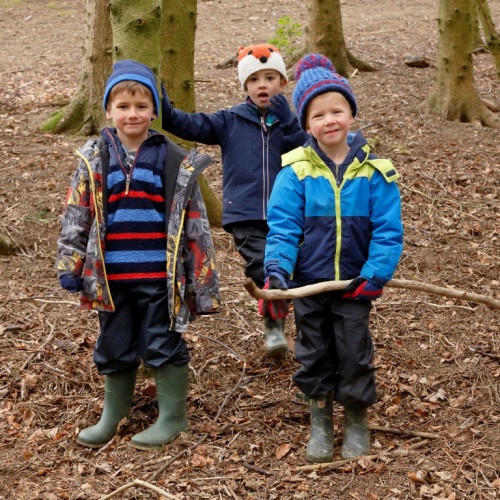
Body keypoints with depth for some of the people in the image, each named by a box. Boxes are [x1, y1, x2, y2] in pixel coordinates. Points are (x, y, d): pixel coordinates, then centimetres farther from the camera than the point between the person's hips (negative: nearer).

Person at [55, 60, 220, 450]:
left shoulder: (174, 160, -2)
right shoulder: (94, 159, 2)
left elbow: (194, 222, 1)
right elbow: (76, 215, 5)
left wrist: (200, 276, 0)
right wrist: (70, 266, 2)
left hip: (160, 274, -2)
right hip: (112, 275, 3)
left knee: (163, 344, 5)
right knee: (114, 346, 15)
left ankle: (173, 416, 22)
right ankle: (113, 414, 33)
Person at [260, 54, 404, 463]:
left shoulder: (373, 171, -8)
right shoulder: (296, 171, -8)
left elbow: (388, 230, -7)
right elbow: (282, 226, -10)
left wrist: (375, 276, -15)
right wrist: (277, 268, -24)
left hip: (353, 284, 0)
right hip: (308, 282, 1)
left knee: (354, 355, 10)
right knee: (314, 355, 14)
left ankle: (357, 422, 31)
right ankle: (320, 421, 32)